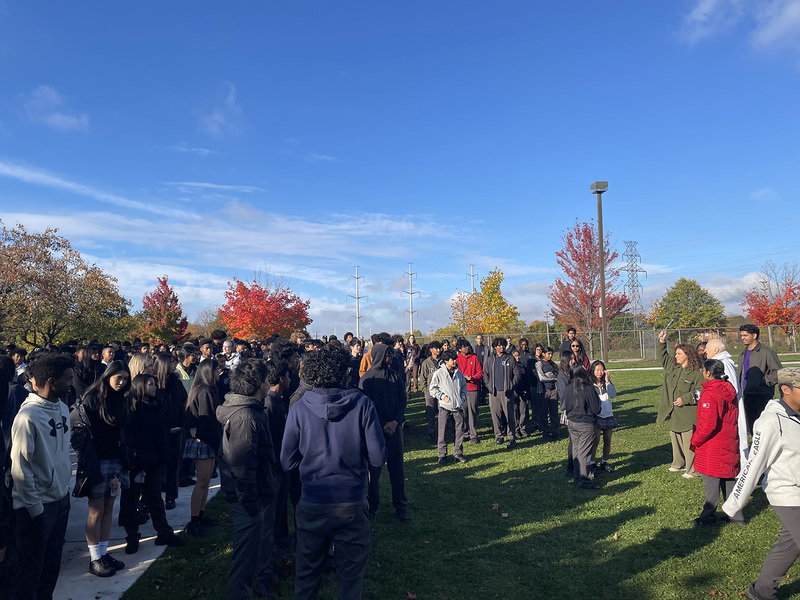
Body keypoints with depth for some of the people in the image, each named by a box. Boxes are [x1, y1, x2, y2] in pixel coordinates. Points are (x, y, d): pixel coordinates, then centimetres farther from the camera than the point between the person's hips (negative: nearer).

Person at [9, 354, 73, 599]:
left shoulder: (63, 408, 1)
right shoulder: (28, 416, -20)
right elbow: (20, 468, -16)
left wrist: (65, 484, 10)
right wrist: (36, 509, -13)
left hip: (61, 500, 7)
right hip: (37, 507, -7)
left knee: (52, 565, 19)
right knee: (30, 571, 10)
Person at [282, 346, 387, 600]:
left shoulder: (300, 408, -10)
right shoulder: (362, 404, -12)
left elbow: (287, 462, -5)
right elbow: (378, 458, -11)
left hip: (312, 505, 1)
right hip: (352, 505, -1)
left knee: (307, 574, 22)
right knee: (351, 576, 19)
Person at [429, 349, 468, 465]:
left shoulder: (459, 373, 8)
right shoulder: (439, 373, -5)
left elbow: (464, 386, 20)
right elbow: (433, 388, 0)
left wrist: (463, 398, 8)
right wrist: (442, 396, -9)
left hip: (458, 407, 4)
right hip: (445, 407, -4)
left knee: (460, 431, 6)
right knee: (443, 432, 0)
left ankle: (458, 453, 20)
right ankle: (442, 455, 11)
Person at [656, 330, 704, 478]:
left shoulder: (696, 373, -13)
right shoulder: (672, 366, 8)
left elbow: (701, 391, -16)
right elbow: (662, 355, 24)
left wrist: (685, 399, -19)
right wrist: (662, 342, 14)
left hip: (688, 415, -7)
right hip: (673, 414, 7)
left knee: (689, 443, -3)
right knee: (675, 440, 18)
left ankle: (692, 470, 9)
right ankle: (678, 464, 33)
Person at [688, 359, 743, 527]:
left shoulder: (710, 394, -21)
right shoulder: (729, 391, 6)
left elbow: (708, 424, -25)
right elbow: (732, 417, 15)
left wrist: (695, 440, -11)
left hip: (713, 446, -8)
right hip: (730, 442, 9)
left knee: (712, 482, 1)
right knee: (729, 480, 17)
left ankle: (708, 517, 11)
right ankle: (736, 515, 26)